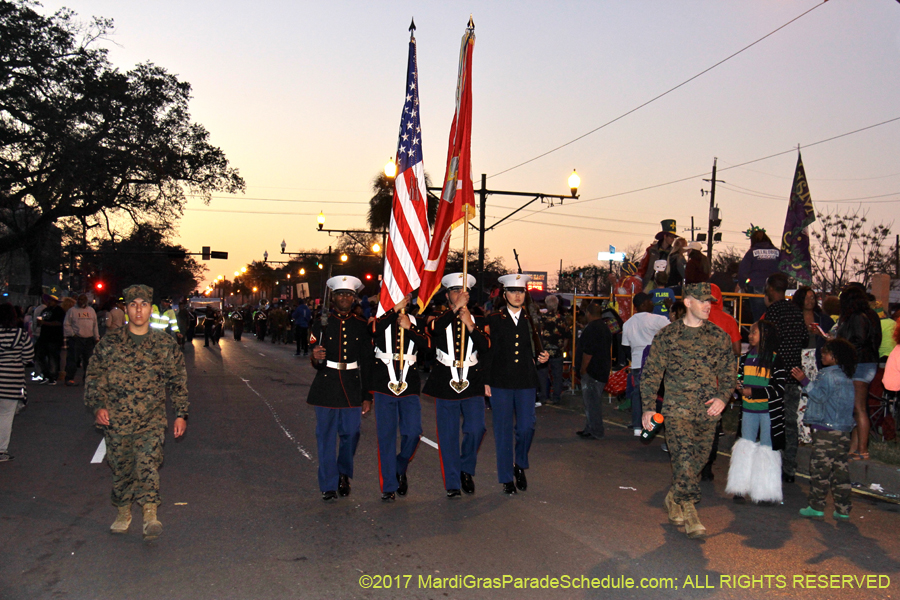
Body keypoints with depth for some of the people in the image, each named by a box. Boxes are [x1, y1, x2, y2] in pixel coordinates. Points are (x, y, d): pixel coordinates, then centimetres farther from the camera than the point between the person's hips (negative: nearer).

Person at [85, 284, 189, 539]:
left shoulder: (166, 344, 4)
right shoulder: (109, 343, 4)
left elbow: (178, 381, 10)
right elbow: (94, 377, 9)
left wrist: (181, 414, 5)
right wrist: (97, 406, -5)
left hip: (152, 418, -2)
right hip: (116, 419, 2)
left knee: (148, 462, -19)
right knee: (121, 468, 11)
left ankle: (150, 515, -22)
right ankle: (123, 514, 29)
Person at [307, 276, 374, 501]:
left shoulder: (361, 326, 5)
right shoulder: (322, 324, 0)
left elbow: (367, 364, 7)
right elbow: (316, 364, -1)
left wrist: (367, 396, 4)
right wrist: (317, 359, -26)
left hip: (352, 387, 1)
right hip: (326, 386, -1)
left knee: (351, 434, 4)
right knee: (326, 436, 1)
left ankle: (344, 474, 30)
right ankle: (329, 485, 13)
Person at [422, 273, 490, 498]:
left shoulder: (478, 321, 10)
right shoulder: (440, 319, 6)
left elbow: (486, 347, -6)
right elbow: (432, 330, -19)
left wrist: (470, 326, -17)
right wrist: (455, 309, -24)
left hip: (472, 384, 1)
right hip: (446, 385, -1)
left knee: (476, 429, -11)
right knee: (448, 436, 3)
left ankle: (466, 469, 15)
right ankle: (453, 484, 14)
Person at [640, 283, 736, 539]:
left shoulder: (719, 337, 8)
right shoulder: (667, 335, 1)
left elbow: (729, 373, 13)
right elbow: (651, 373, 4)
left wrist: (723, 396, -6)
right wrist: (649, 407, -3)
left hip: (708, 412, 3)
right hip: (677, 409, -3)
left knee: (698, 460, 9)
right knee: (685, 458, -13)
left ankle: (675, 497, 32)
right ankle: (689, 511, -2)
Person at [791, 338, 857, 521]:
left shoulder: (827, 374, -11)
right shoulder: (847, 377, 14)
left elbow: (819, 395, -19)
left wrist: (804, 380, -23)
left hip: (826, 430, -8)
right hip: (844, 431, 8)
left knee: (820, 468, -1)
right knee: (840, 468, 9)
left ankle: (816, 507, 4)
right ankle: (843, 510, 11)